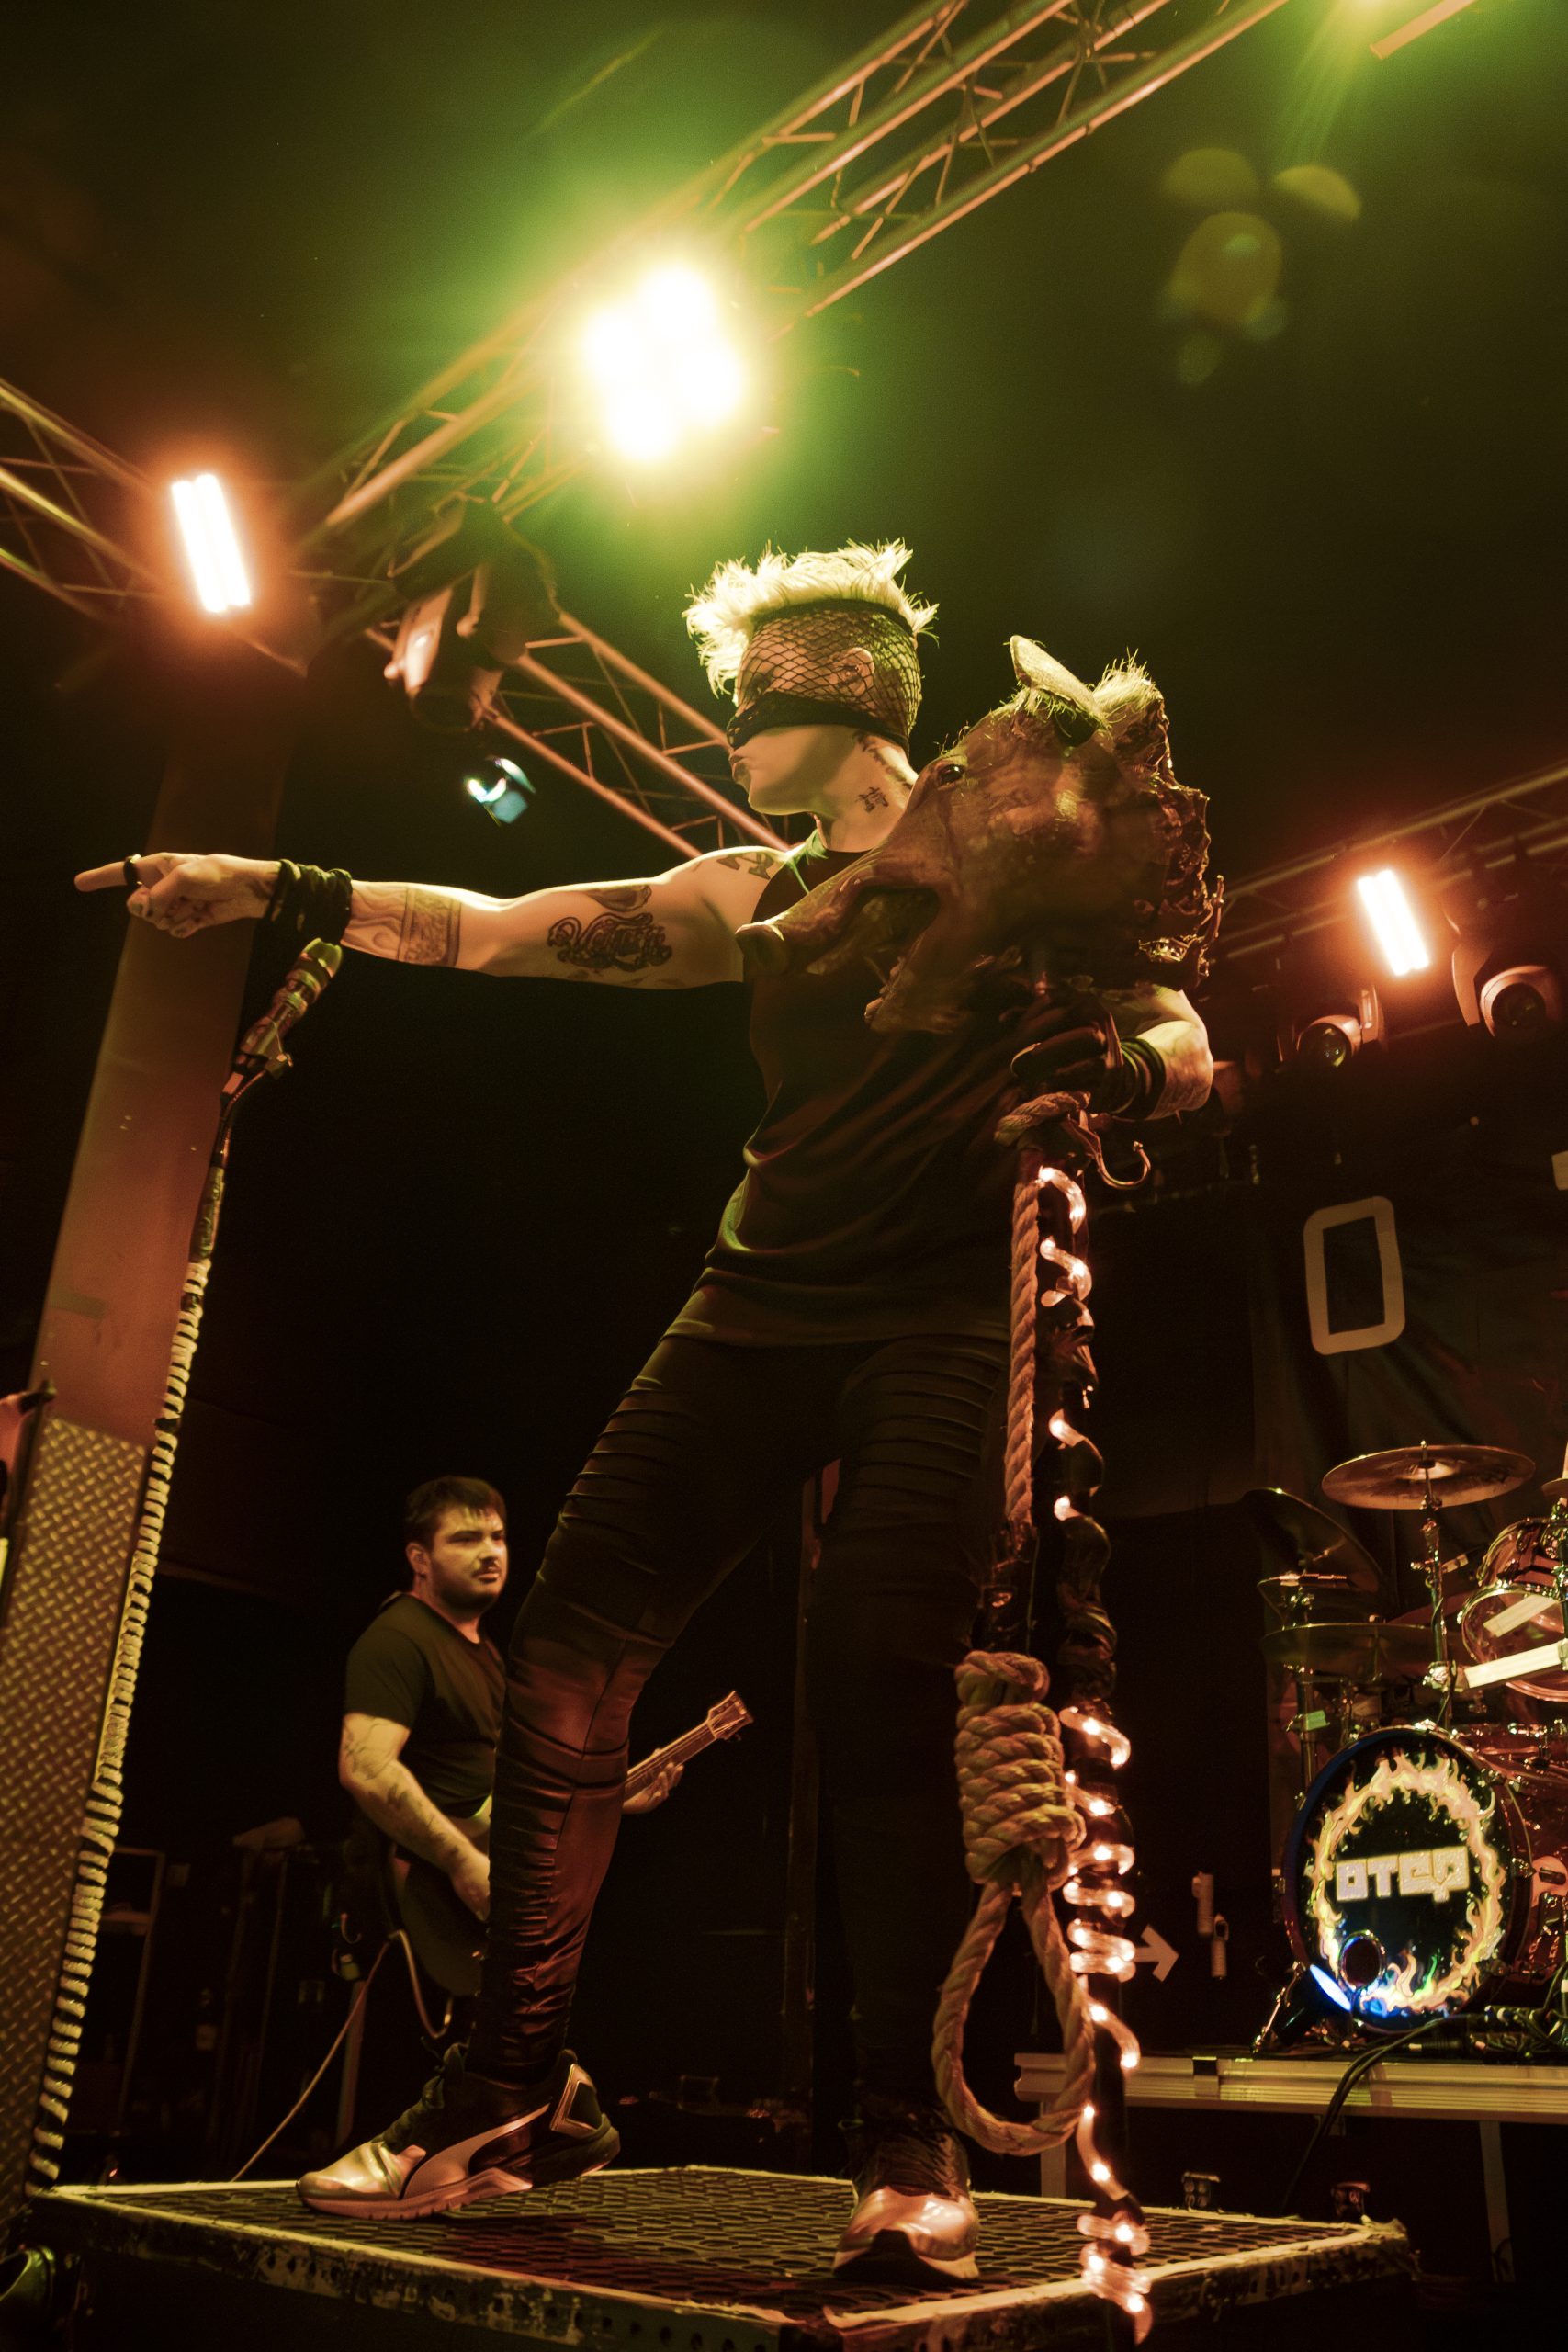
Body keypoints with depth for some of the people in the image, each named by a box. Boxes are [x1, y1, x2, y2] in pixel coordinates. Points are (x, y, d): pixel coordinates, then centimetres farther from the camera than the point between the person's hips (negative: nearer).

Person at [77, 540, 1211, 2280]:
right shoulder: (754, 895, 21)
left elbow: (1187, 1041, 1)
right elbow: (507, 931, 15)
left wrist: (1123, 1060, -23)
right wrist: (286, 892, 8)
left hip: (942, 1316, -4)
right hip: (762, 1303, 5)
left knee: (876, 1673, -18)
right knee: (569, 1647, -6)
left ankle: (908, 2137, -2)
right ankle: (515, 2095, 5)